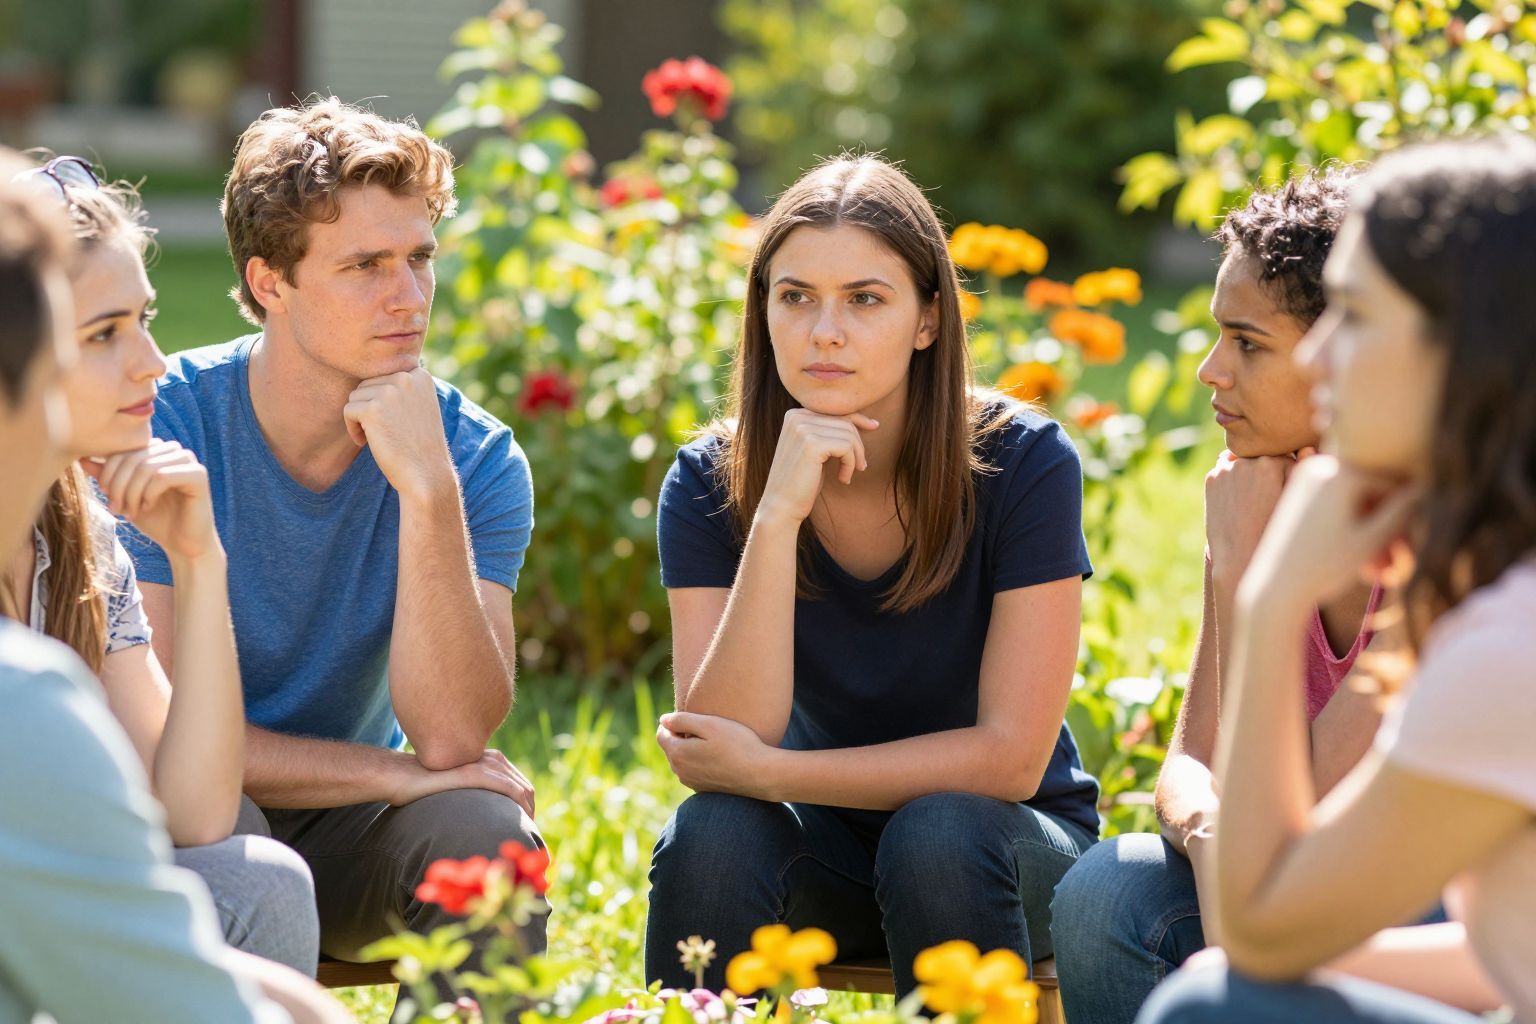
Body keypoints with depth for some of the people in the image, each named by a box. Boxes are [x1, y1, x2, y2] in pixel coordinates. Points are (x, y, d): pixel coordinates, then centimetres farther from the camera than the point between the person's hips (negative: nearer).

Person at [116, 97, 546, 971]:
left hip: (348, 831, 2)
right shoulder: (159, 429, -16)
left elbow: (450, 736, -21)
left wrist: (428, 489, -30)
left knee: (484, 829, -28)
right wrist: (392, 773, -18)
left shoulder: (476, 458, -9)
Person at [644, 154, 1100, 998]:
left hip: (1010, 841, -1)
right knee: (710, 836, -29)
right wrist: (778, 516, -32)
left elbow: (1010, 756, -19)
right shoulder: (712, 482, -11)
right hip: (828, 843, 1)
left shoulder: (1023, 464, -17)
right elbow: (717, 755, -24)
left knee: (936, 835, -33)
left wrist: (766, 771, -25)